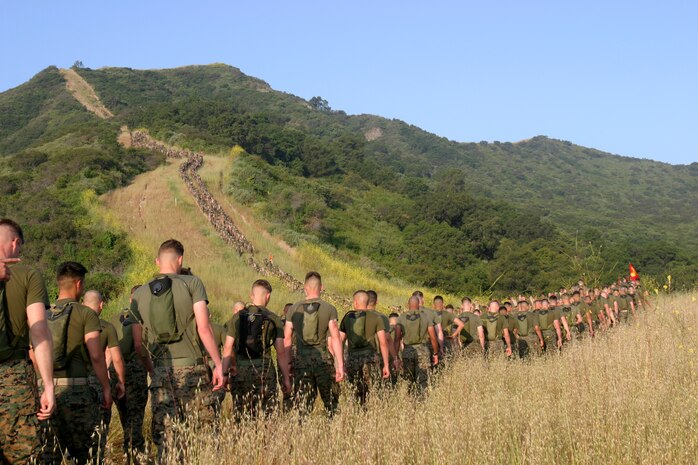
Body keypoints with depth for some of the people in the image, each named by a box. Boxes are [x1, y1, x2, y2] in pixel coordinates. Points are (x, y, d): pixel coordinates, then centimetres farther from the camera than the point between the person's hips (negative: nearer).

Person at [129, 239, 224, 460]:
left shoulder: (140, 294, 10)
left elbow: (137, 343, 12)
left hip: (160, 371, 3)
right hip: (191, 367, -3)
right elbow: (204, 328, -9)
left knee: (164, 434, 5)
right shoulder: (192, 283, -1)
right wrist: (218, 364, -4)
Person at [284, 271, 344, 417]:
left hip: (301, 361, 2)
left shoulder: (294, 309, 5)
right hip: (323, 360, -2)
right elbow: (335, 338, -8)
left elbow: (287, 339, 5)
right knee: (331, 403, 10)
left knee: (302, 407, 4)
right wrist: (340, 365, -7)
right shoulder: (329, 309, -2)